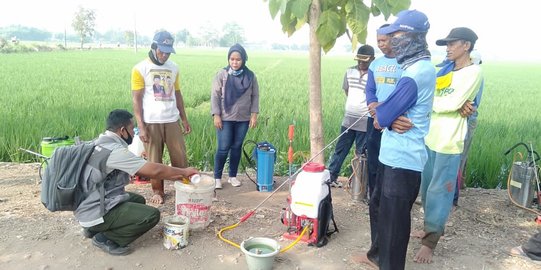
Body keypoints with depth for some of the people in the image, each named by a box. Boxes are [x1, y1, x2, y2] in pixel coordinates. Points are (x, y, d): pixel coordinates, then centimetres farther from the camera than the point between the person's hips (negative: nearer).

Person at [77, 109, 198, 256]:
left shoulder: (103, 143, 7)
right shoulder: (114, 150, -23)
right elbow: (154, 170, -22)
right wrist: (184, 171, -8)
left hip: (89, 204, 10)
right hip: (96, 212, -10)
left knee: (138, 200, 24)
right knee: (152, 215, -14)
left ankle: (94, 228, 16)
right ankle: (105, 237, -3)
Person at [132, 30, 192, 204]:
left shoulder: (173, 68, 9)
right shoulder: (140, 69, -5)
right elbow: (136, 100, -6)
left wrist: (184, 119, 13)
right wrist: (141, 127, -12)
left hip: (172, 120, 4)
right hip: (151, 122, -4)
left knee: (180, 157, 6)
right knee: (154, 160, 5)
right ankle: (157, 191, 21)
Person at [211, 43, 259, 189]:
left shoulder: (250, 76, 1)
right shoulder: (222, 74, -5)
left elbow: (255, 96, 6)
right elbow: (215, 96, -4)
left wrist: (254, 114, -1)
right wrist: (216, 115, -10)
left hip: (243, 119, 3)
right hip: (225, 118, -2)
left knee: (237, 147, 11)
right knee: (223, 148, -2)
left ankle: (232, 176, 24)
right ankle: (217, 177, 13)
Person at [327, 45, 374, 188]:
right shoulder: (350, 71, 5)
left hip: (365, 122, -5)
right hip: (348, 119, 5)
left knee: (361, 154, 8)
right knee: (340, 150, 11)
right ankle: (330, 176, 20)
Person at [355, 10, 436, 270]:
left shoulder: (416, 73, -22)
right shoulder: (420, 66, 11)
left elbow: (382, 116, -19)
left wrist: (382, 115, 1)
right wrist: (389, 118, -4)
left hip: (402, 160, -10)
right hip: (395, 156, 10)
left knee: (393, 219, 4)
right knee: (378, 207, 23)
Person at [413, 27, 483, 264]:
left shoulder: (474, 72, -7)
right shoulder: (445, 69, 14)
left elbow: (453, 104, -16)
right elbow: (431, 97, 11)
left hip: (449, 140, -7)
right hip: (430, 136, 7)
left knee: (439, 190, -2)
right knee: (427, 186, 14)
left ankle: (430, 241, 7)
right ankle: (432, 227, 32)